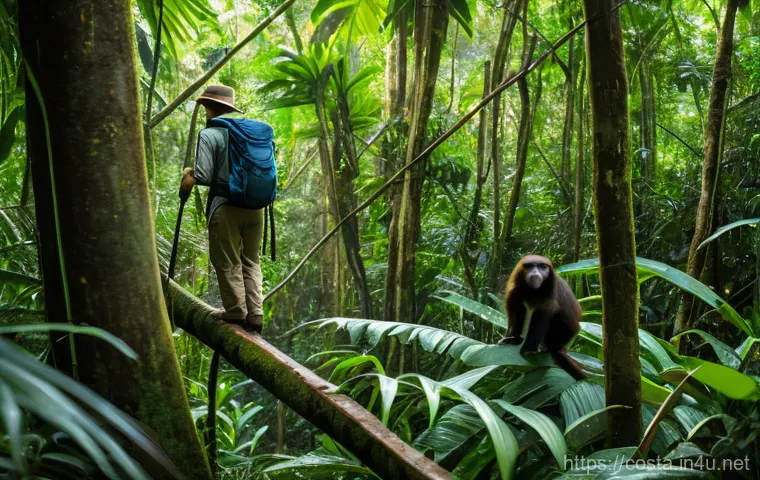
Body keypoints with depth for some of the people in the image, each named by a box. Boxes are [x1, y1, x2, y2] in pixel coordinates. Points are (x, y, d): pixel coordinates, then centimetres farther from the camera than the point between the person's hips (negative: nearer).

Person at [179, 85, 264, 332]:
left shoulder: (209, 134, -8)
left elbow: (203, 176, -13)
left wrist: (189, 175, 7)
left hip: (225, 206, -5)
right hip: (254, 204, 6)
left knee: (227, 261, 7)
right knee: (251, 260, 14)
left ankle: (235, 309, 11)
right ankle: (255, 313, 11)